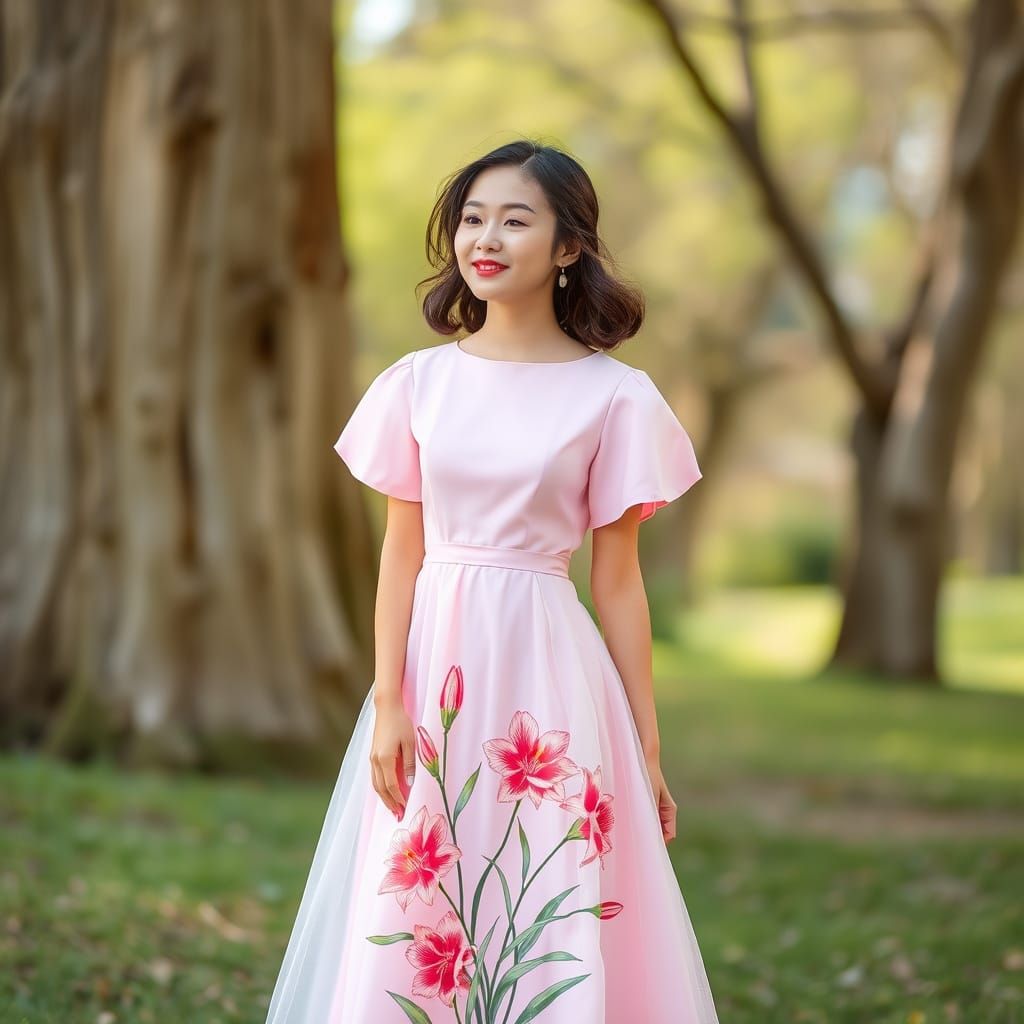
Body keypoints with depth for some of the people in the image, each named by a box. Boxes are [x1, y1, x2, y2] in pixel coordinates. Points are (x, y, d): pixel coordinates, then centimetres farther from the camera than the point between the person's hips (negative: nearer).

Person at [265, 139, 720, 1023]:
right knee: (408, 933, 6)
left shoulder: (613, 397, -2)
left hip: (548, 677, -2)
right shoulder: (420, 382, 4)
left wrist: (647, 750, 1)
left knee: (554, 939, 1)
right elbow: (402, 553, 5)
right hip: (435, 664, 2)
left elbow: (617, 581, 1)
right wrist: (386, 705, -4)